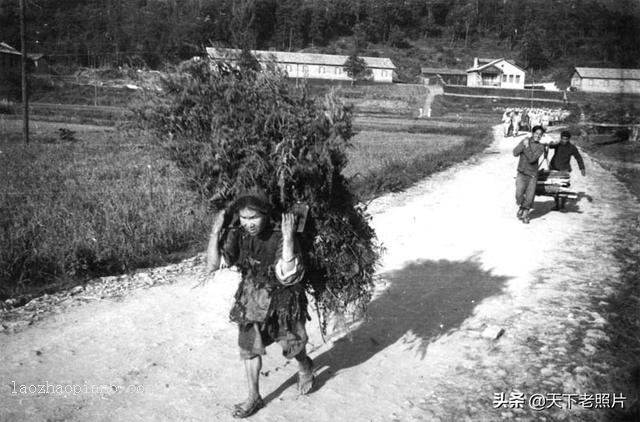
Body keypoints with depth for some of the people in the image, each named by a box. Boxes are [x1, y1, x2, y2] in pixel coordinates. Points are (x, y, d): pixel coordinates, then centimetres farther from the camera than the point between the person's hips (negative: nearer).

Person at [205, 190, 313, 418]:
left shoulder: (280, 238, -27)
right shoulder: (238, 235, -14)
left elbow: (287, 277, -37)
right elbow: (213, 265, -16)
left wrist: (288, 239, -43)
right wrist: (215, 232, -26)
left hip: (282, 301, -4)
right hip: (252, 301, 4)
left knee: (292, 347, 14)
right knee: (249, 349, 12)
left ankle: (305, 367, 50)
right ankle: (254, 398, 33)